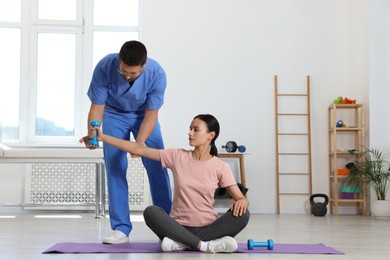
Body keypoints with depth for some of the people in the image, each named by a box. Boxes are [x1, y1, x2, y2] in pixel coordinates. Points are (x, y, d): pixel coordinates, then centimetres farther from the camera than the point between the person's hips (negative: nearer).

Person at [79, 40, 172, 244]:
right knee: (115, 169, -8)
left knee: (157, 168, -7)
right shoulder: (104, 67, -33)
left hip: (143, 115, 0)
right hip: (114, 114, 0)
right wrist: (92, 133, -41)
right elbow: (97, 105, -23)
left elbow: (151, 113, -23)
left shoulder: (156, 73, -33)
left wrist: (140, 141, -38)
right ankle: (121, 229, -2)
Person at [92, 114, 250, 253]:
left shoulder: (221, 167, -1)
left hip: (208, 228, 0)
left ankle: (182, 243, -29)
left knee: (242, 214, -28)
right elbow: (139, 150, -1)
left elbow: (241, 198, -2)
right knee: (150, 212, -29)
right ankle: (205, 246, -30)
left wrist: (242, 201, -27)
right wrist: (103, 137, -6)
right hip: (179, 227, 0)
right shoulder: (178, 156, 1)